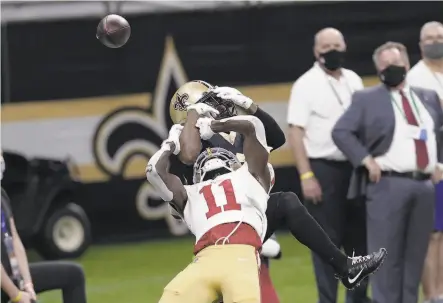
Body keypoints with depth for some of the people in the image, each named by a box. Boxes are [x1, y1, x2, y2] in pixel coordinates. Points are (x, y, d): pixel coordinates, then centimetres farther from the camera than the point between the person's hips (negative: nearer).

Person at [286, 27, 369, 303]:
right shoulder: (306, 84, -5)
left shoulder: (354, 81, 11)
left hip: (355, 167, 6)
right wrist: (306, 176, -16)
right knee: (327, 241, -3)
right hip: (323, 169, -5)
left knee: (359, 238, 9)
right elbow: (295, 132, -9)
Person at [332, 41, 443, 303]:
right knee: (387, 255, -6)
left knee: (416, 254, 7)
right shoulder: (367, 99, 3)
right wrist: (367, 161, -11)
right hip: (388, 184, -5)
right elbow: (341, 132, -2)